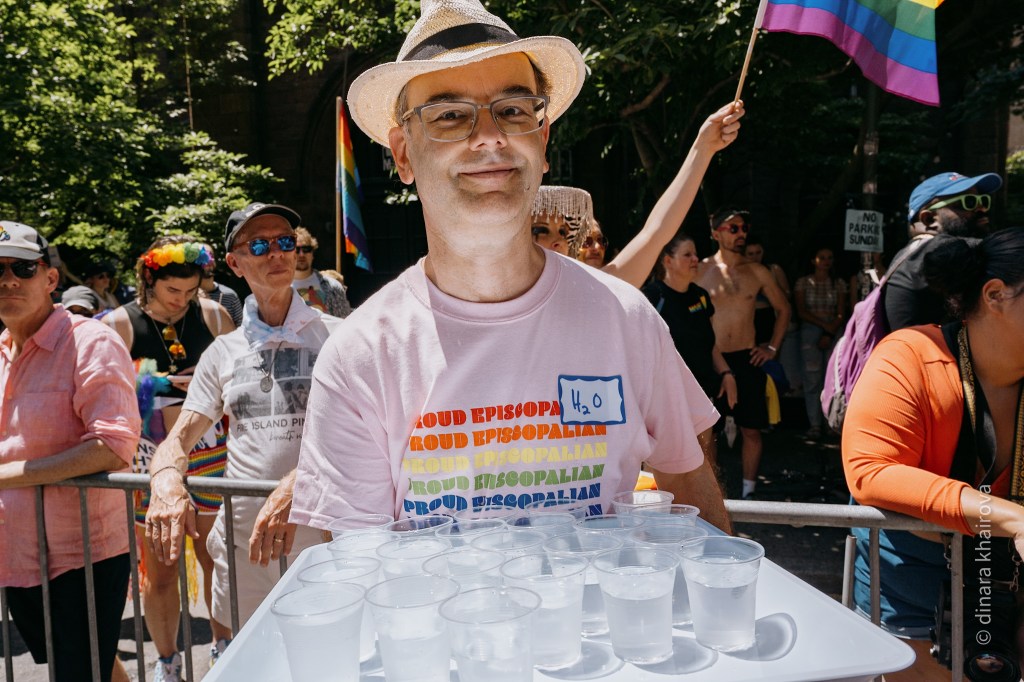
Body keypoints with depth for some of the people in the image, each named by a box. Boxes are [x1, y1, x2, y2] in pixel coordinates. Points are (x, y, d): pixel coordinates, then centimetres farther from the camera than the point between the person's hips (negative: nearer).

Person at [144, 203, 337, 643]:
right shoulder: (223, 351, 11)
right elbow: (179, 439, 9)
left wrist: (294, 487, -29)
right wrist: (167, 483, -14)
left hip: (323, 537, -3)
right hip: (241, 539, 4)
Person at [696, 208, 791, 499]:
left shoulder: (757, 272, 6)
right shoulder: (701, 270, 0)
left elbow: (783, 308, 17)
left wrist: (773, 347, 9)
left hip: (746, 360, 2)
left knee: (751, 430, 5)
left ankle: (748, 491, 17)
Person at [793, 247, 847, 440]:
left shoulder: (839, 284, 10)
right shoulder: (803, 282, 6)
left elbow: (841, 314, 4)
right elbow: (801, 312, 0)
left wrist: (830, 334, -10)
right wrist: (823, 324, -10)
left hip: (834, 333, 1)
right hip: (810, 331, -1)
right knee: (812, 379, -5)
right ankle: (814, 425, -2)